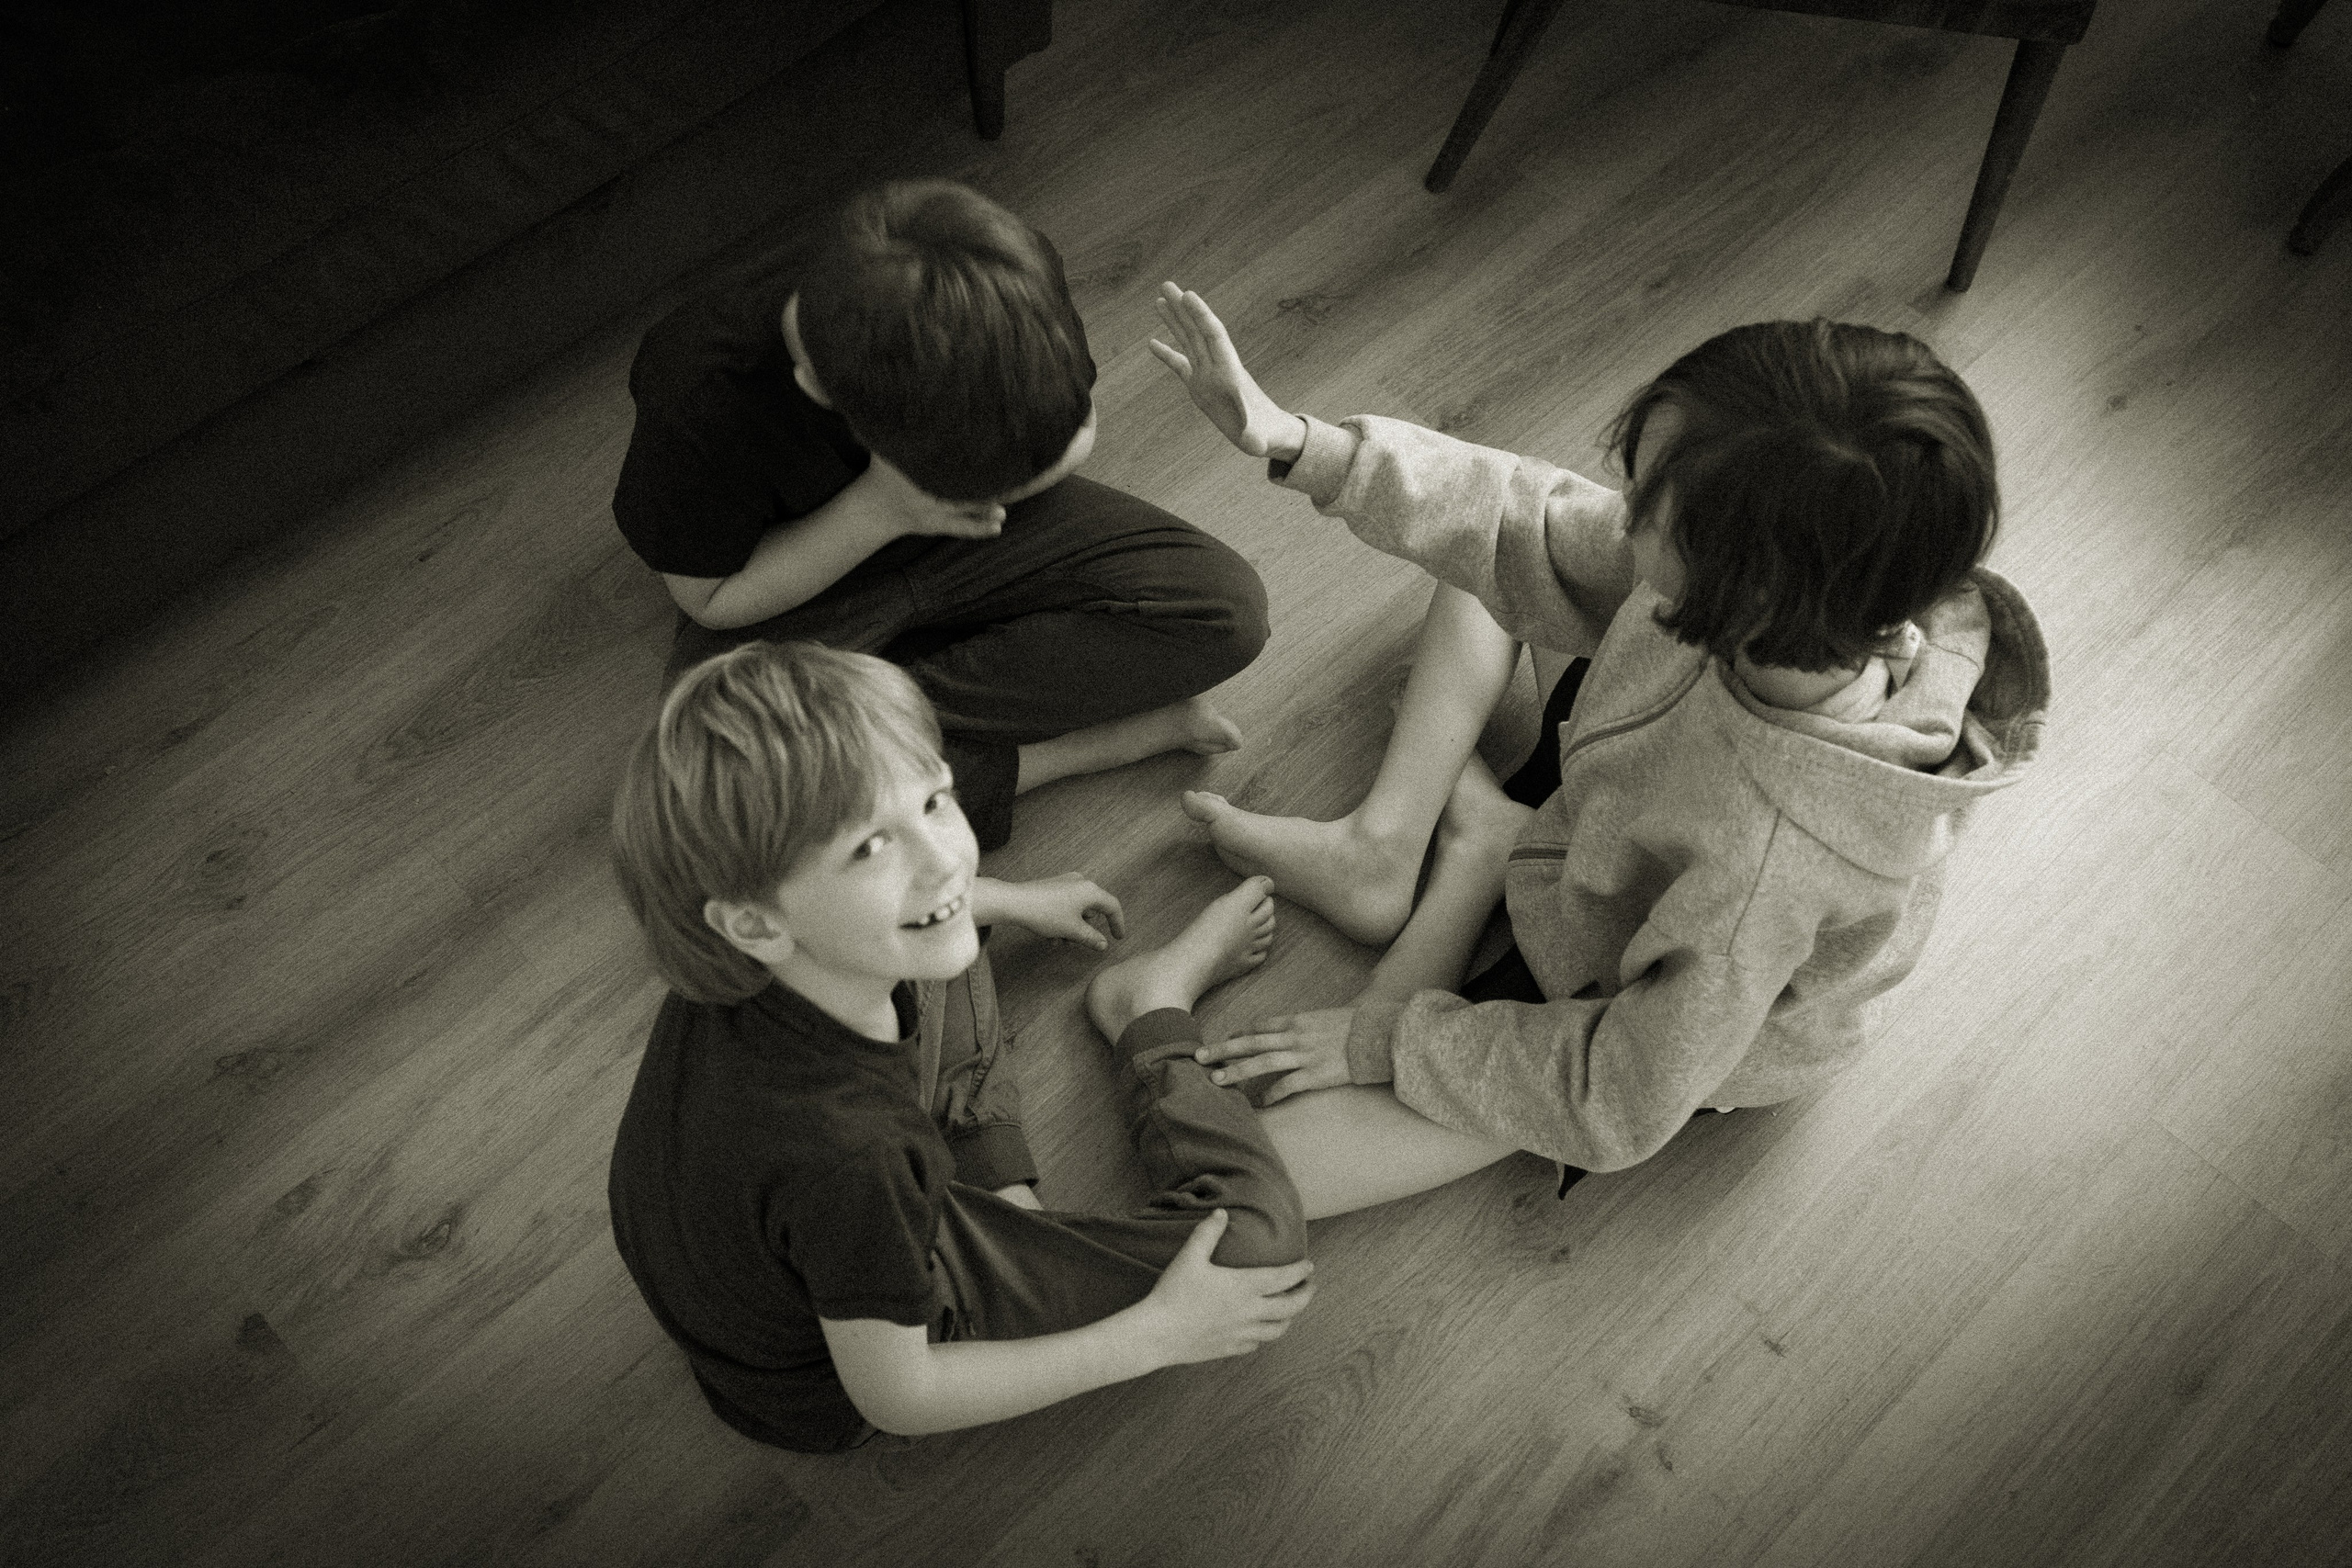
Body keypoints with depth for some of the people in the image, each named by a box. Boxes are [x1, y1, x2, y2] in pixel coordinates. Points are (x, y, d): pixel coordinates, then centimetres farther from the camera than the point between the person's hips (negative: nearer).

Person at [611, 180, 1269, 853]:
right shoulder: (700, 406, -35)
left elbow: (1075, 431, -5)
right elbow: (712, 598, -19)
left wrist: (995, 478, -27)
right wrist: (878, 510, -32)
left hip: (974, 542, 3)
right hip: (805, 584, -2)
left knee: (1226, 608, -18)